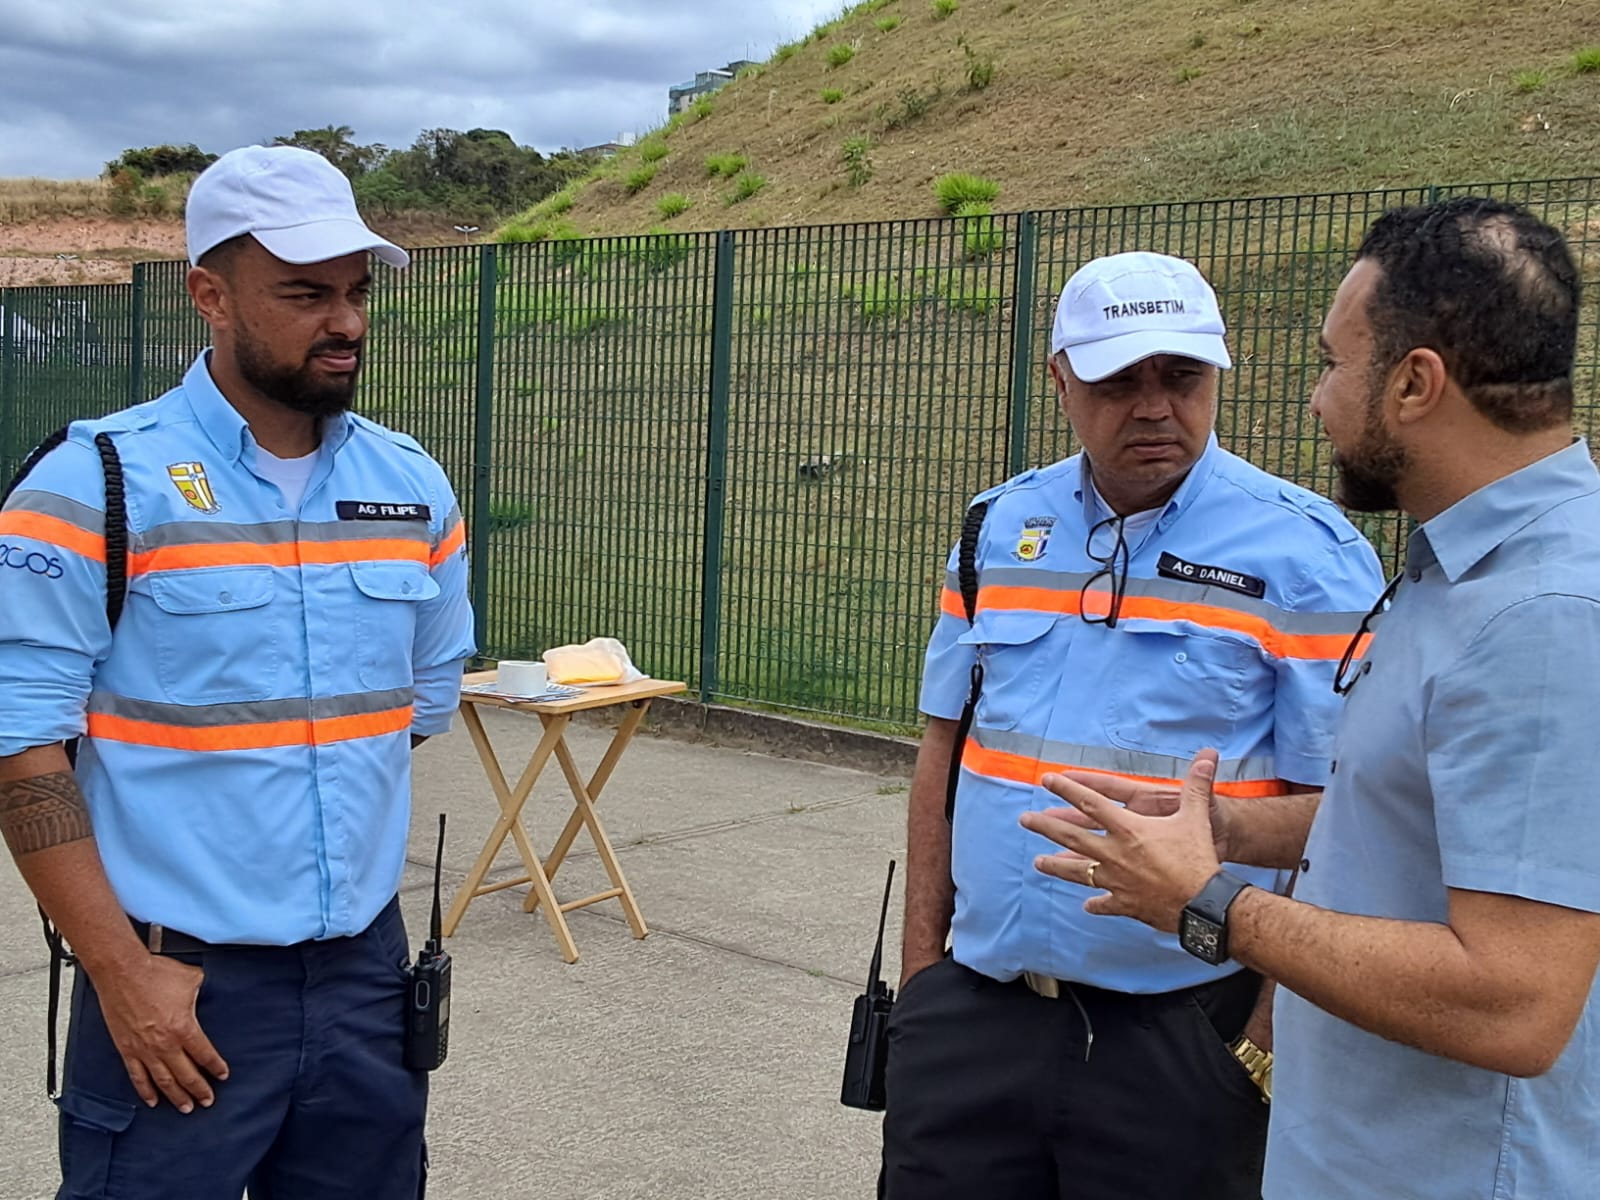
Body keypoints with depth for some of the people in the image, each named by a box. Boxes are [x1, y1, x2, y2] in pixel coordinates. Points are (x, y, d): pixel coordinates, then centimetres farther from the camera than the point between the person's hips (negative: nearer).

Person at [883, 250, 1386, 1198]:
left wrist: (1272, 1045, -12)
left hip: (1181, 1041, -4)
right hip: (969, 1013, 4)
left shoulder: (1307, 553, -9)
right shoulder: (1000, 528, 6)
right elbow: (945, 749, 10)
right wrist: (919, 961, 8)